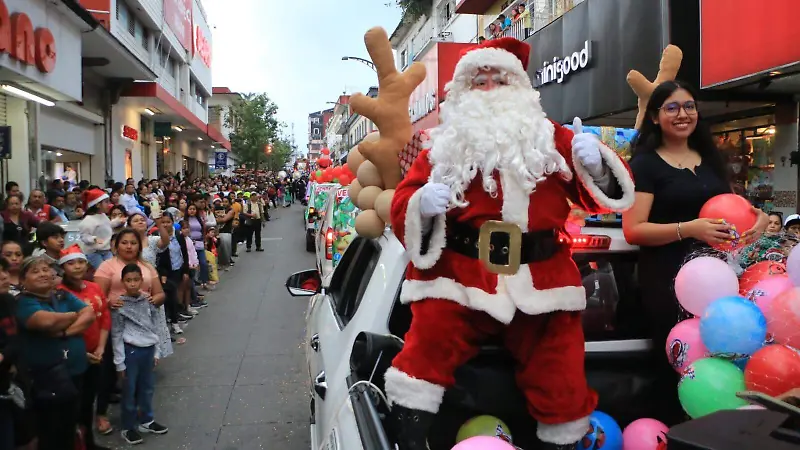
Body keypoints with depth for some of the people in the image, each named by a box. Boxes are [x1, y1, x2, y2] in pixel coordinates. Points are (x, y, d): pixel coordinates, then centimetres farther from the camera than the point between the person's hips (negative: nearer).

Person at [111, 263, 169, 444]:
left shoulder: (148, 300, 1)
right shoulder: (120, 305, -11)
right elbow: (116, 335, -8)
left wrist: (156, 352, 11)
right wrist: (120, 362, -8)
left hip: (148, 349, 4)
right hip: (131, 351, -4)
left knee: (148, 387, 16)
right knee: (130, 391, 6)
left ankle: (146, 420, 32)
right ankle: (128, 427, 20)